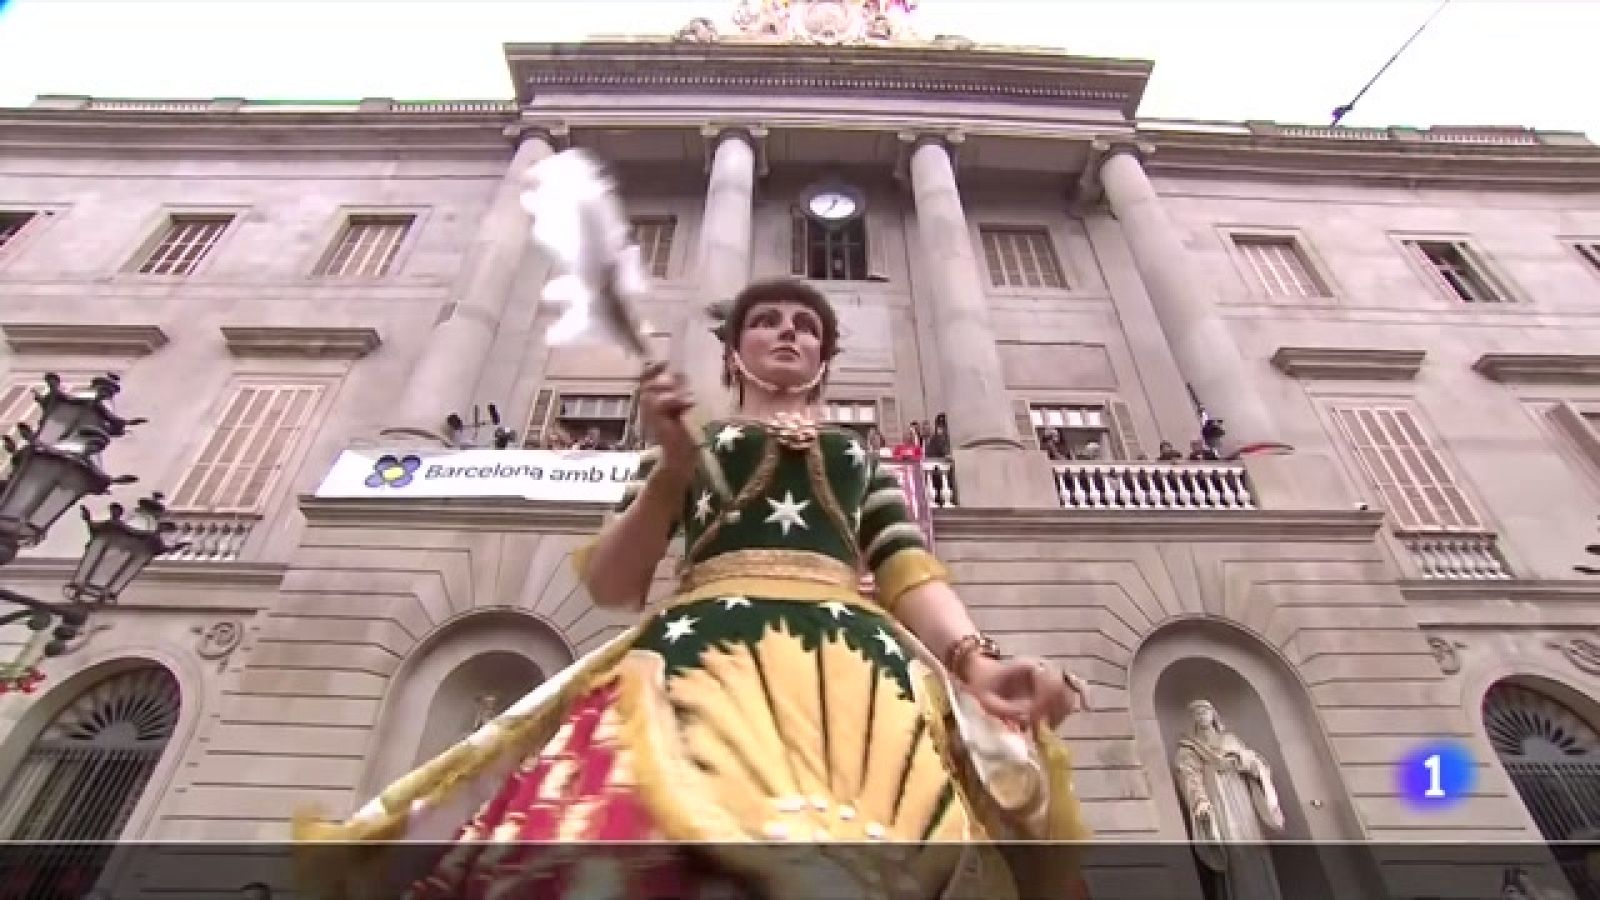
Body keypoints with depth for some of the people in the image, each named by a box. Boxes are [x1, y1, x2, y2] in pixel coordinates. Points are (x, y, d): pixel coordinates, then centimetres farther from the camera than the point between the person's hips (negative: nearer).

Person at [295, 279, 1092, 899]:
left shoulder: (860, 457, 29)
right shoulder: (688, 445, 25)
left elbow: (910, 574, 14)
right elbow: (610, 585, 14)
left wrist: (974, 659, -6)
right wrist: (671, 468, 0)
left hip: (851, 662, 2)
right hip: (709, 649, -1)